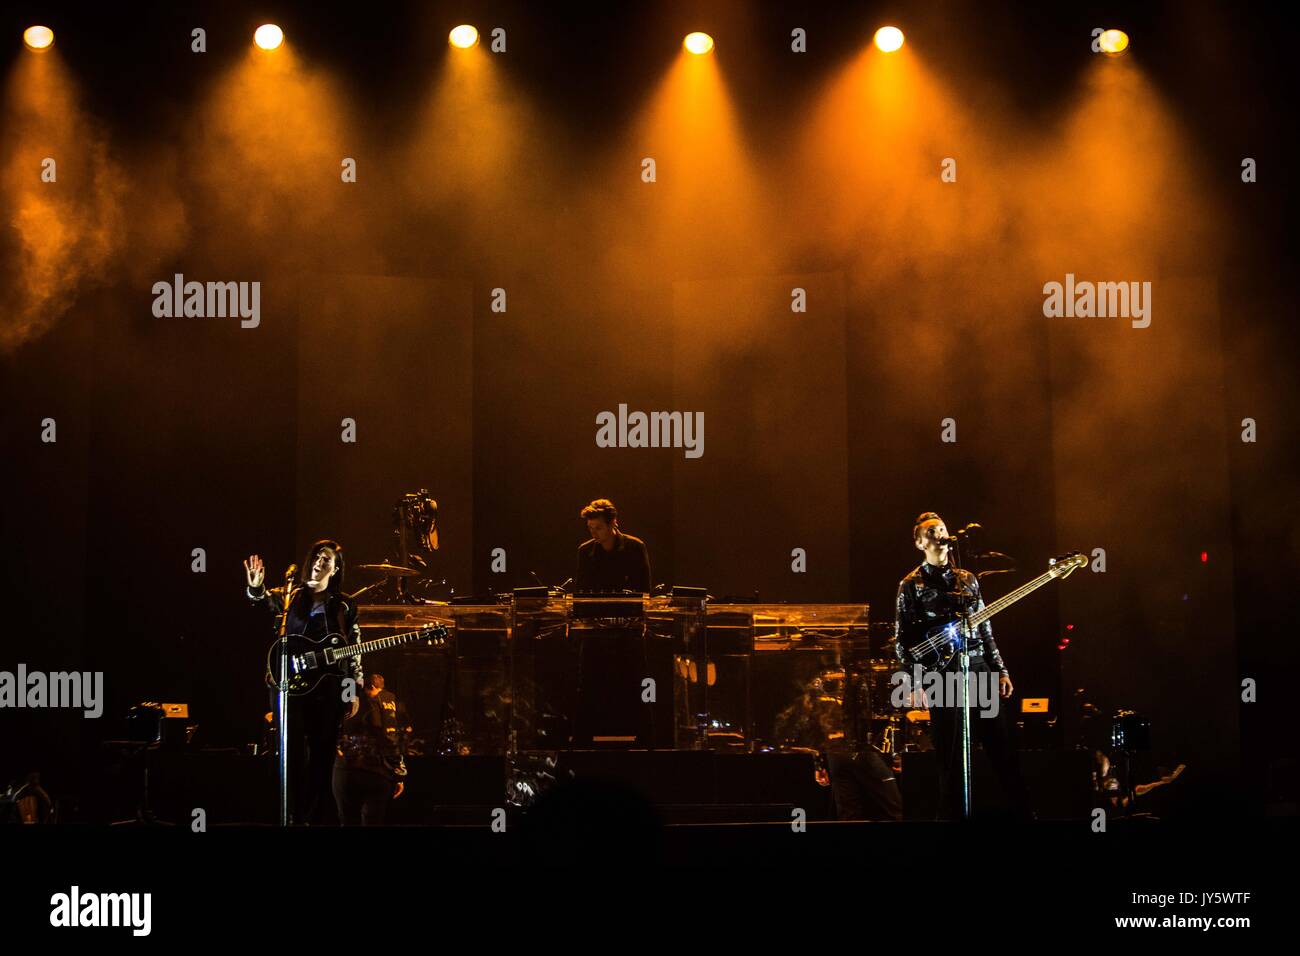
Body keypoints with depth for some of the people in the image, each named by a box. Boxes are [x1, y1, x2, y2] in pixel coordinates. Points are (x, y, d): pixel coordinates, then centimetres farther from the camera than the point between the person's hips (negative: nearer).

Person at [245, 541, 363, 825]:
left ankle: (318, 816, 9)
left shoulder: (344, 605, 11)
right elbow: (267, 600, -13)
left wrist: (355, 690, 4)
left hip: (328, 687, 1)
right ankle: (295, 817, -3)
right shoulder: (290, 596, 9)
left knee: (323, 755, 3)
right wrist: (257, 588, -35)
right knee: (294, 753, -6)